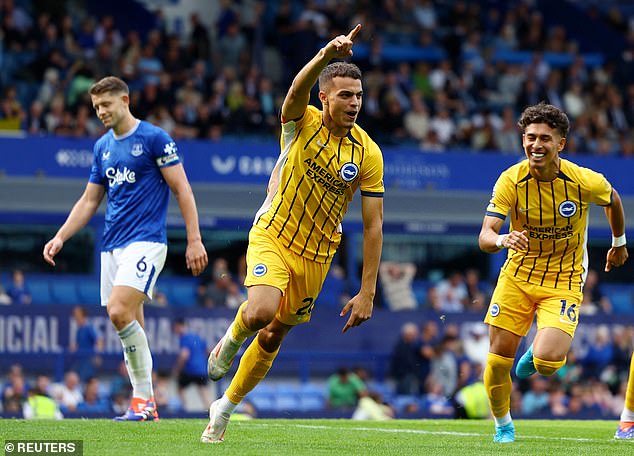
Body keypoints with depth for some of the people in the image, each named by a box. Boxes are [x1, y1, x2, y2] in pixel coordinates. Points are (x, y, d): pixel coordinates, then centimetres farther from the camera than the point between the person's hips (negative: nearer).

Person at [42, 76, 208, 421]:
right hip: (112, 246, 7)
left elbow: (182, 189, -6)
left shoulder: (154, 138, -5)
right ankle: (144, 405, 8)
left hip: (146, 241, -7)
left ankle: (144, 398, -15)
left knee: (120, 313, -22)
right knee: (130, 326, 5)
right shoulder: (102, 147, 15)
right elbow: (89, 201, 21)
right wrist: (60, 238, 10)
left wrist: (194, 240, -11)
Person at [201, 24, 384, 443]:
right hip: (272, 236, -3)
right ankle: (232, 340, 7)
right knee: (261, 312, -30)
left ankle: (225, 408, 33)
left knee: (272, 338, 11)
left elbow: (373, 225, -7)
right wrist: (327, 55, -57)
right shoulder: (302, 123, -11)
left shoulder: (368, 154, -8)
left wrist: (367, 292, -12)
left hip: (317, 255, 3)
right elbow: (298, 89, -36)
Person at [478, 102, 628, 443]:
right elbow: (485, 237, -22)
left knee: (547, 361, -21)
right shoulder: (511, 181, -16)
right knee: (497, 359, -2)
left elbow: (612, 200, 8)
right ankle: (503, 426, 26)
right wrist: (503, 240, -45)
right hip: (517, 276, 2)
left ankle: (535, 355, 19)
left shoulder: (586, 182, -16)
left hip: (564, 282, -2)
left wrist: (619, 243, 23)